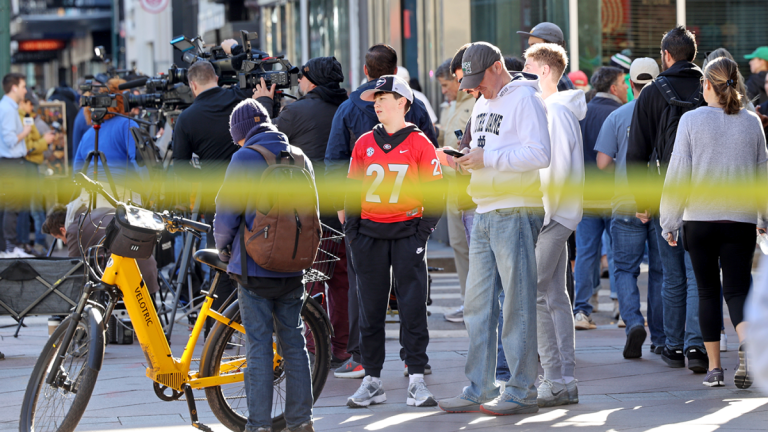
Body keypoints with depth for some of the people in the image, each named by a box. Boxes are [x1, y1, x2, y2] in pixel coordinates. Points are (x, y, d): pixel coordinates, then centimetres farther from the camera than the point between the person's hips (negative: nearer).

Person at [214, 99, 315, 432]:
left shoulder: (245, 158, -10)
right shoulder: (300, 158, 7)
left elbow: (227, 213, -9)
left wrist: (223, 248, 9)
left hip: (254, 267, -5)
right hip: (292, 268, 5)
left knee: (259, 346, -2)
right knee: (294, 343, 12)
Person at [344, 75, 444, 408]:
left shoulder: (419, 144, -1)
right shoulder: (364, 143, 8)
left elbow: (435, 193, 1)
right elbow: (353, 189, 13)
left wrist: (423, 230, -8)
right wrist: (352, 230, 4)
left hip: (407, 232, -3)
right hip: (369, 234, 3)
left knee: (413, 306, -5)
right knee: (370, 308, 5)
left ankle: (417, 380, -2)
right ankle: (372, 381, 10)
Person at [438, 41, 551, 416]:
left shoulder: (525, 98, -9)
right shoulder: (482, 104, 19)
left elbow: (539, 154, -18)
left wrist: (489, 159, -19)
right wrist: (467, 162, 5)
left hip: (516, 212, -9)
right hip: (484, 213, 9)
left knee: (518, 304, -5)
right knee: (477, 303, 8)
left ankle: (521, 392, -1)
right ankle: (478, 389, 12)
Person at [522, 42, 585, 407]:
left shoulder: (555, 110, -13)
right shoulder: (552, 108, 18)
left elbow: (557, 167, -19)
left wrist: (544, 212, -18)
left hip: (550, 214, -10)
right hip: (554, 215, 10)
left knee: (534, 294, -11)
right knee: (555, 296, 10)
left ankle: (555, 380, -12)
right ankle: (565, 380, 11)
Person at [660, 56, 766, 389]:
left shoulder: (691, 120, -4)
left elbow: (678, 173, -4)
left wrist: (669, 222, 4)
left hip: (699, 220, -1)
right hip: (741, 220, 1)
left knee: (708, 291, 9)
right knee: (737, 288, 2)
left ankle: (714, 367, 9)